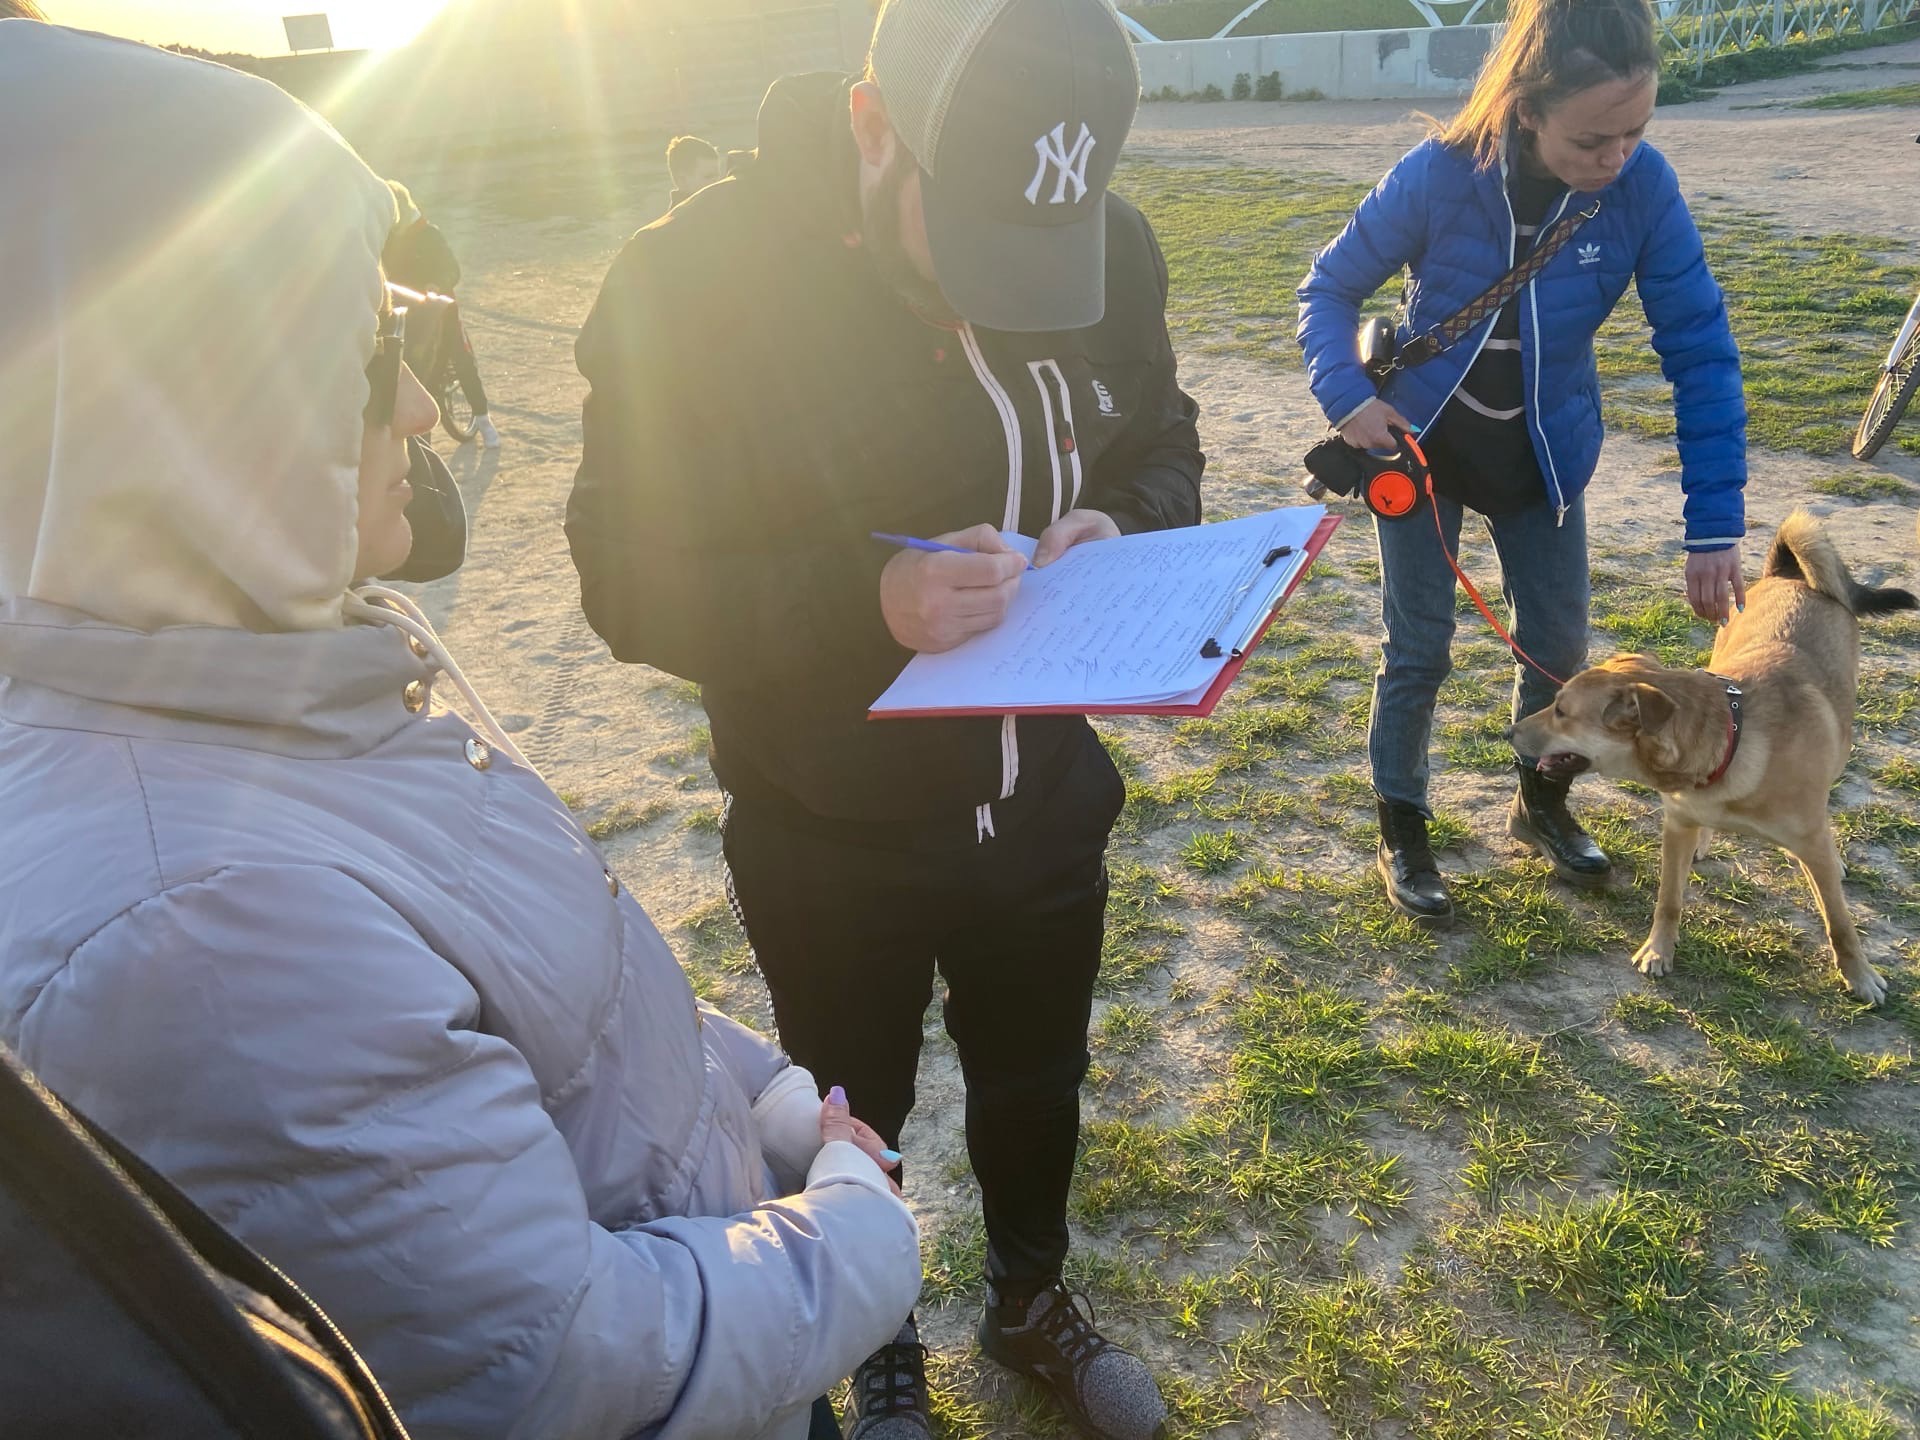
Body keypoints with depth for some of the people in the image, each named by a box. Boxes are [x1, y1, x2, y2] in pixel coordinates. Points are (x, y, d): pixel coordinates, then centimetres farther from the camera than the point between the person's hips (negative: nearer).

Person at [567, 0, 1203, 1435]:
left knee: (1036, 1080, 25)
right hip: (829, 837, -3)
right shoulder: (698, 278, -22)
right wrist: (865, 603, -35)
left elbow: (1163, 446, 6)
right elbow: (631, 578, -19)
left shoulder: (1110, 243, -9)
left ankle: (1032, 1300, 57)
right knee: (853, 1115, 21)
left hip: (1048, 796, 4)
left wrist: (1120, 529, -17)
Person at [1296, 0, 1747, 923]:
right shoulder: (1437, 178, -26)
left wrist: (1714, 526, -19)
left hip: (1544, 456, 3)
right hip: (1420, 444, -2)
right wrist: (1346, 396, -29)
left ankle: (1541, 805, 37)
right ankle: (1401, 836, 21)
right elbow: (1329, 289, -11)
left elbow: (1699, 351, -16)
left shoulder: (1642, 187, -21)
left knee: (1559, 644, 10)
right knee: (1418, 650, 1)